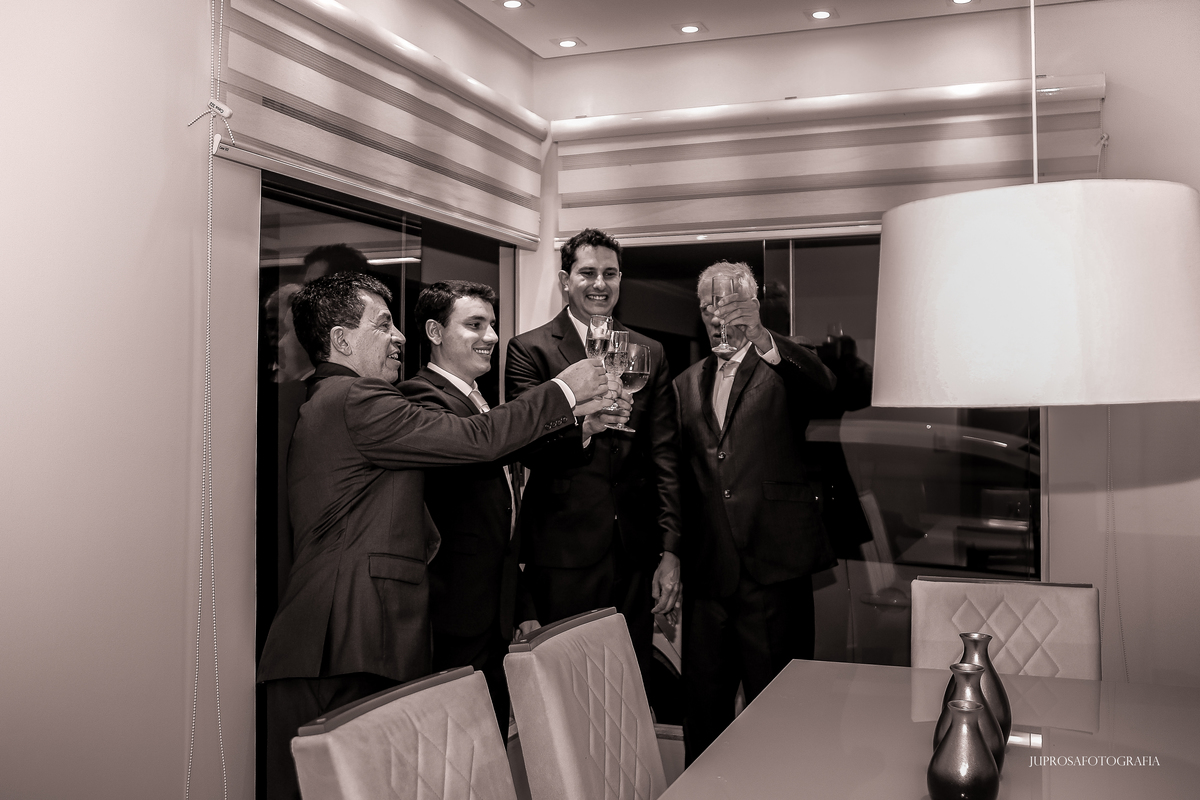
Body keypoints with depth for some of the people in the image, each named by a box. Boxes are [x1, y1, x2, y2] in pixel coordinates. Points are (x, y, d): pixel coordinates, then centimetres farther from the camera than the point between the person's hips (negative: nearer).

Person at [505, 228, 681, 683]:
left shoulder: (650, 354, 11)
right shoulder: (529, 350, 0)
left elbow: (664, 456, 9)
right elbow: (529, 448, -11)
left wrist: (670, 550, 2)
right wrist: (581, 424, -32)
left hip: (636, 550, 3)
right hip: (564, 548, -3)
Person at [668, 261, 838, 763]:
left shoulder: (783, 368, 3)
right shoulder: (687, 384, 17)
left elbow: (822, 386, -21)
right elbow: (679, 472, 17)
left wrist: (762, 338, -33)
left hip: (774, 565, -4)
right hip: (707, 567, 4)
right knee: (703, 702, 11)